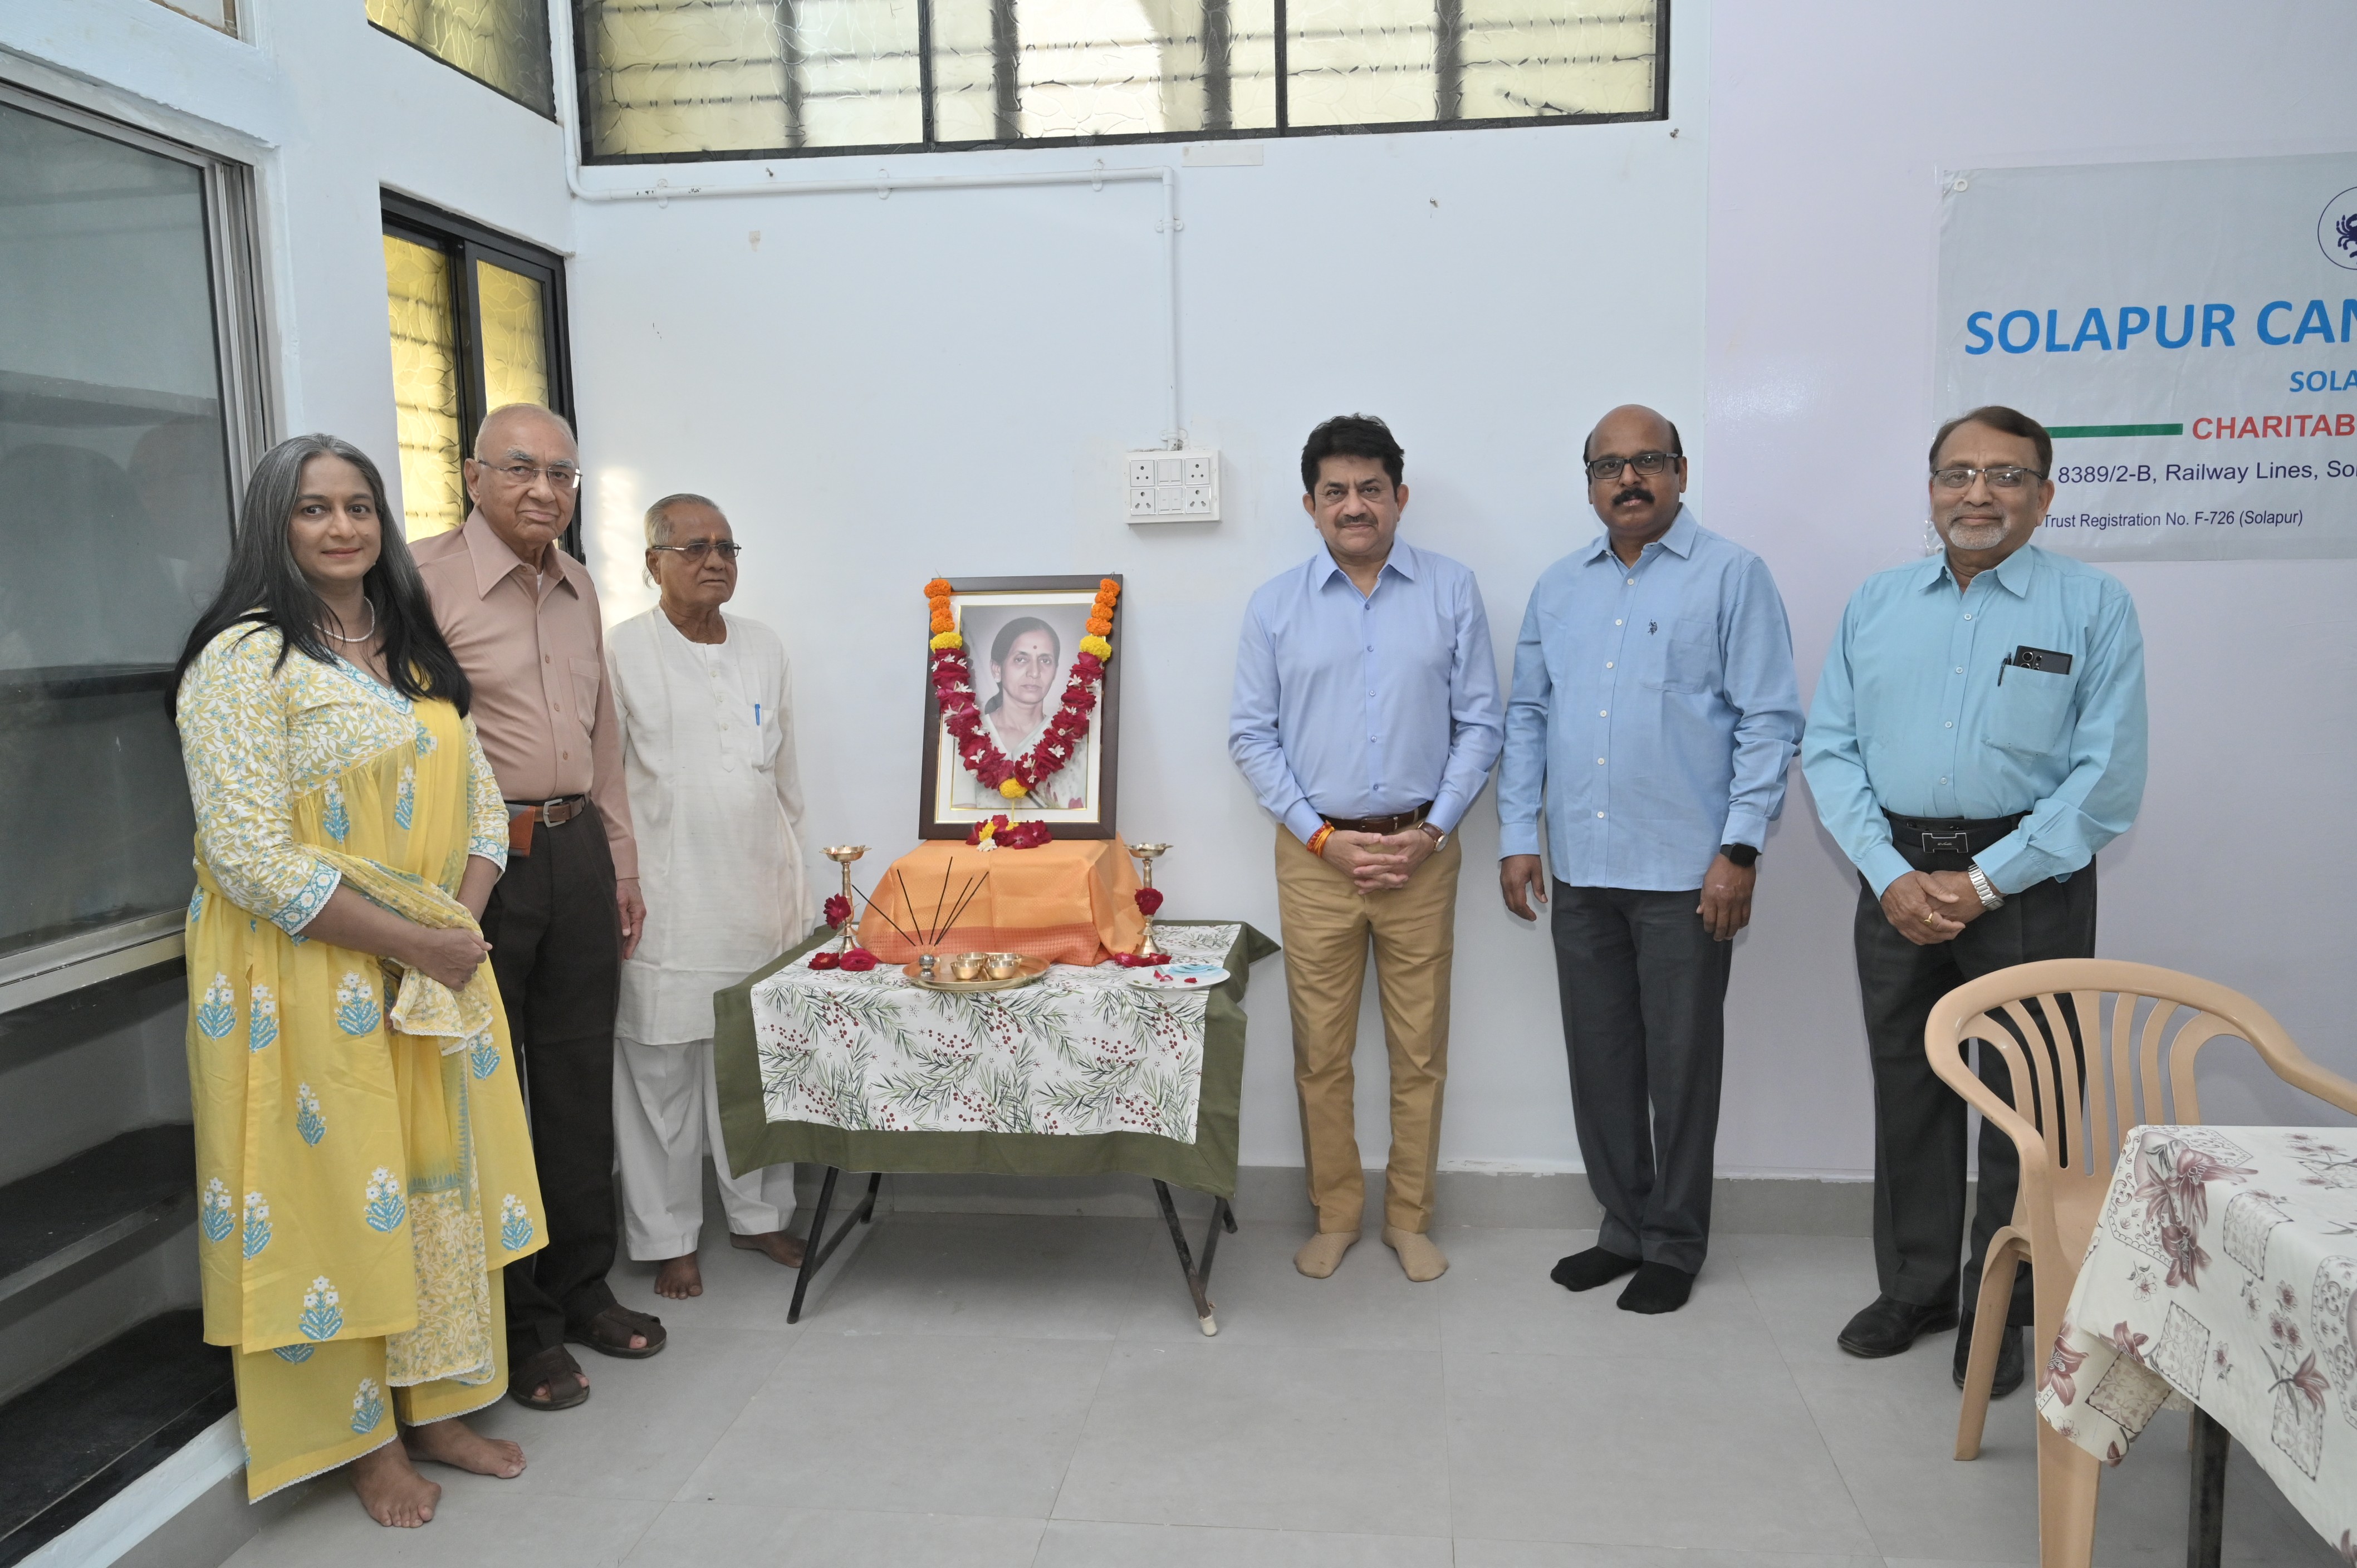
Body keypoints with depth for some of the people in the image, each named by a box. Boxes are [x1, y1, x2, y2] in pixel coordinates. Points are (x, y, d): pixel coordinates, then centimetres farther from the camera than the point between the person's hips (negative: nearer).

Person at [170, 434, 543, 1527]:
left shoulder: (416, 655, 12)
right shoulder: (246, 659, -11)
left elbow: (481, 801, 12)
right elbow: (250, 856, -19)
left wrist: (463, 926, -5)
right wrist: (412, 943, -18)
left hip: (439, 973, 7)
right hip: (309, 981, -6)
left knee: (439, 1181, 13)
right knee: (335, 1196, 5)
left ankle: (434, 1407, 30)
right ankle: (363, 1439, 24)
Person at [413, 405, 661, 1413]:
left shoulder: (579, 588, 12)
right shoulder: (426, 580, -11)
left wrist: (620, 863, 18)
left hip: (576, 850, 7)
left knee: (581, 1081, 15)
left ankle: (580, 1289, 32)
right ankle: (518, 1328, 19)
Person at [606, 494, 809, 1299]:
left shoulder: (765, 648, 11)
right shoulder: (622, 651, -4)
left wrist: (792, 867, 15)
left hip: (760, 891, 5)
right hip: (667, 898, -4)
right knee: (662, 1072, 3)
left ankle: (759, 1211, 27)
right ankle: (670, 1238, 17)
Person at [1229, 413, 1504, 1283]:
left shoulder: (1452, 591, 3)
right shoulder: (1275, 605, 3)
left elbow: (1480, 723, 2)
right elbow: (1251, 734, 2)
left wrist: (1431, 830, -8)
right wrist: (1323, 837, -7)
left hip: (1420, 852, 0)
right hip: (1315, 854, 0)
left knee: (1420, 1050, 8)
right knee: (1321, 1050, 7)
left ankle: (1409, 1218, 23)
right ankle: (1334, 1215, 24)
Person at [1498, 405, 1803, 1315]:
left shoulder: (1732, 576, -2)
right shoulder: (1559, 588, 13)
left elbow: (1770, 721, -6)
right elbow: (1527, 716, 15)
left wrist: (1740, 849, -13)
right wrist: (1516, 836, 8)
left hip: (1685, 873, -5)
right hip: (1582, 871, 5)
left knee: (1681, 1067, 5)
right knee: (1599, 1062, 12)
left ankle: (1674, 1246, 21)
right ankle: (1623, 1229, 28)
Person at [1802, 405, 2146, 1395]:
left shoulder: (2092, 606, -2)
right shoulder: (1876, 604, 8)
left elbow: (2107, 777, -9)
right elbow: (1829, 750, 3)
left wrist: (1985, 882, -14)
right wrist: (1891, 875, -9)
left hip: (2028, 884, -3)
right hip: (1898, 877, 3)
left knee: (2023, 1103, 5)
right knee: (1907, 1088, 12)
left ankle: (1999, 1312, 22)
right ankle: (1914, 1287, 29)